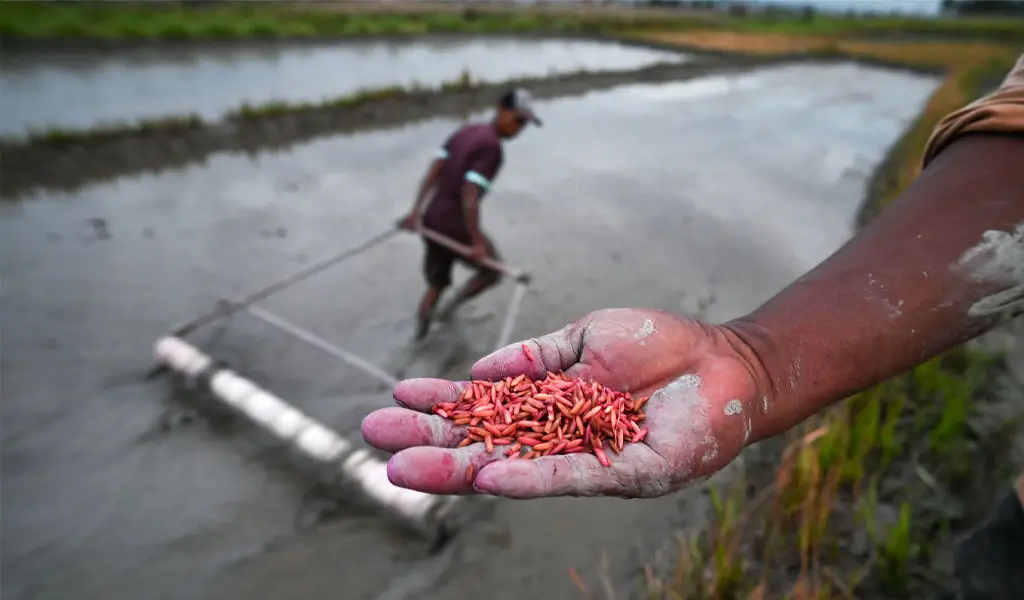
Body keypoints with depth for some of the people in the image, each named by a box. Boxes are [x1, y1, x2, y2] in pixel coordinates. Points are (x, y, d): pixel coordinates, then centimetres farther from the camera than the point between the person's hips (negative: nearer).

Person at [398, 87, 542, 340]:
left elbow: (434, 170, 7)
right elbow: (469, 194, -23)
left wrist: (416, 210, 7)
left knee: (437, 283, 23)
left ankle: (420, 336, 31)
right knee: (492, 270, 16)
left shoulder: (465, 131, 11)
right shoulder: (491, 147, -15)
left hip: (432, 220, 8)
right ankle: (451, 307, 10)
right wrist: (476, 241, -21)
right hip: (456, 225, -8)